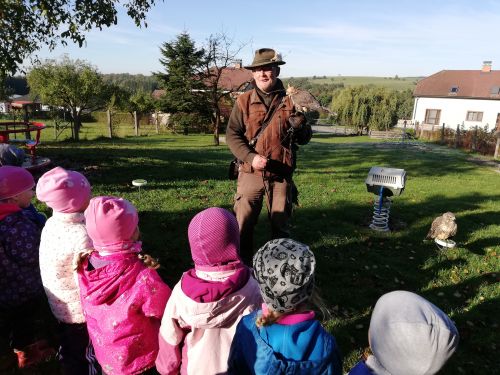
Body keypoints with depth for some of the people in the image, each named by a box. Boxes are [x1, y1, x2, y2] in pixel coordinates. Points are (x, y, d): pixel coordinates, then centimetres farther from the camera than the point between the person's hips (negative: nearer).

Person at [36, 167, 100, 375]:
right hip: (82, 310, -7)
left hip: (60, 306, 7)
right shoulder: (81, 235, -32)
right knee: (92, 357, 17)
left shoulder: (51, 224, -8)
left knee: (70, 354, 28)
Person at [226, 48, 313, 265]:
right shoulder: (244, 101, 1)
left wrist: (299, 126, -17)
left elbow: (304, 139, 6)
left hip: (281, 176, 1)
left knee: (281, 226, 12)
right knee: (243, 225, 5)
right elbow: (232, 135, -4)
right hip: (250, 174, 0)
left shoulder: (290, 101, 4)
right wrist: (251, 157, -19)